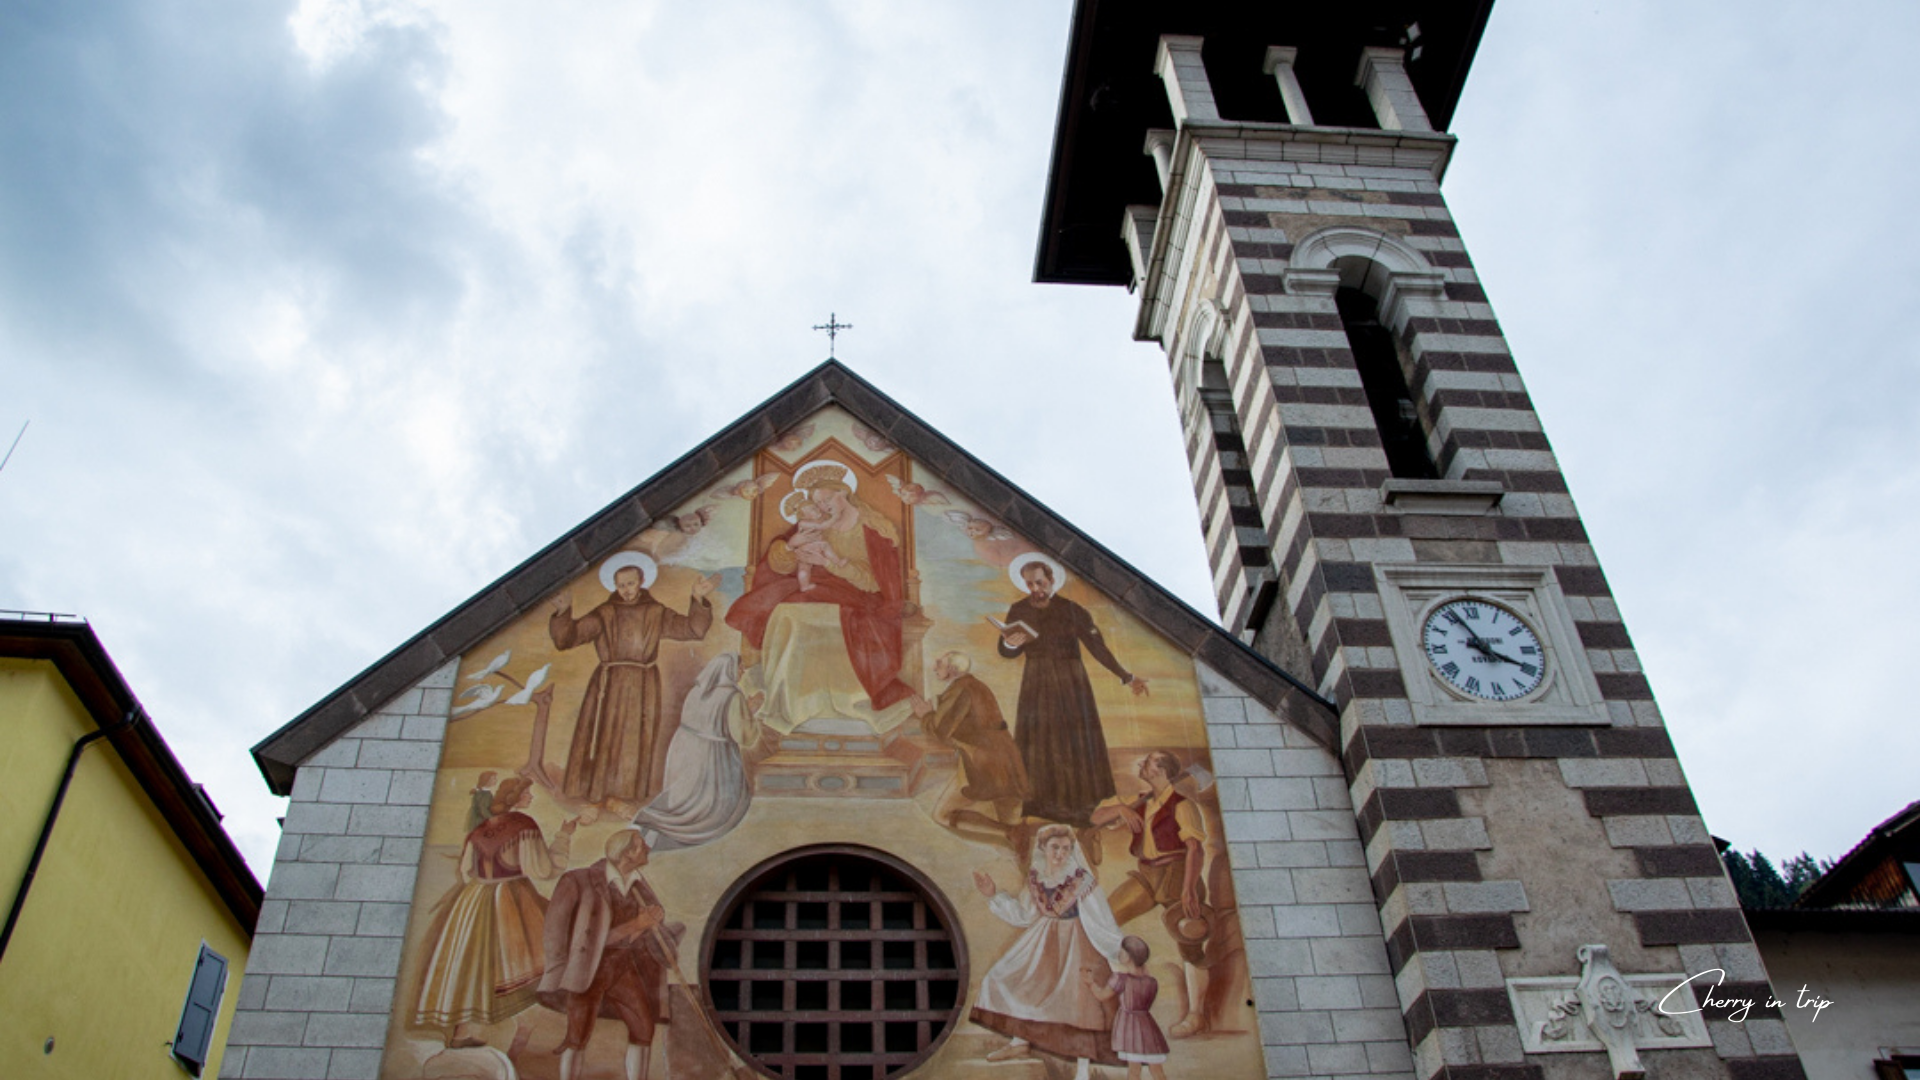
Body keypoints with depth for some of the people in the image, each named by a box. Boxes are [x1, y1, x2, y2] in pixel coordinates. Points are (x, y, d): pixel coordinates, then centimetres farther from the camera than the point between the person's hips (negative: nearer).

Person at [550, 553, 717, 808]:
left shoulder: (656, 613, 4)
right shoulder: (604, 614, -1)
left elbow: (692, 629, 0)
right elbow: (569, 635, -8)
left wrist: (698, 600, -13)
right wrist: (564, 612, -27)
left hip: (643, 688, 1)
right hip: (609, 686, -1)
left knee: (637, 743, 6)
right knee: (602, 739, 0)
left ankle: (630, 797, 17)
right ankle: (593, 799, 8)